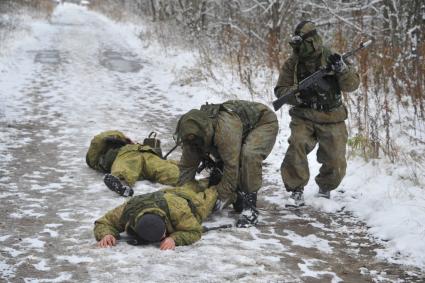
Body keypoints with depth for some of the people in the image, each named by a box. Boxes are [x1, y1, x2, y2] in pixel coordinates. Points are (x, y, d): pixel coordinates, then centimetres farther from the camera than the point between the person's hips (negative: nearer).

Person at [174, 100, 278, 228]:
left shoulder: (224, 128, -43)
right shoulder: (195, 131, -18)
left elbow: (231, 166, -38)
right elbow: (186, 166, -10)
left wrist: (222, 197, -29)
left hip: (264, 121, -8)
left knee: (249, 155, -33)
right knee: (220, 158, -7)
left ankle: (250, 208, -25)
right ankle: (239, 201, 10)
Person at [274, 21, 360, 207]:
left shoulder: (332, 58, -4)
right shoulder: (292, 63, -1)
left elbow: (352, 85, -5)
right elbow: (280, 90, 0)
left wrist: (342, 68, -24)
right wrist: (298, 93, -20)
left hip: (332, 119, 1)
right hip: (304, 117, 0)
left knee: (336, 163, 3)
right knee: (297, 145, -26)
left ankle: (325, 188, 33)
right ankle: (296, 189, -11)